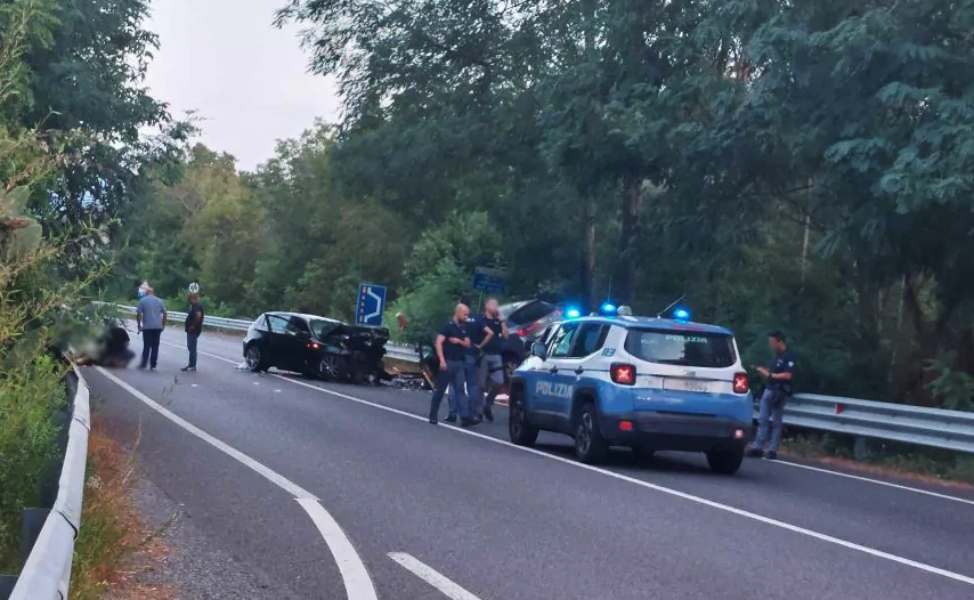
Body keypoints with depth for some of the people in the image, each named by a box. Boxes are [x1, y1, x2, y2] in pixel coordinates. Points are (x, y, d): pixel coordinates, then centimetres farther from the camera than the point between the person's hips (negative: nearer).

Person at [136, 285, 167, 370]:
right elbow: (165, 314, 8)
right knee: (155, 346, 5)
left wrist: (139, 325, 3)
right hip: (158, 327, 3)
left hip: (147, 327, -3)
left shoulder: (142, 301, -2)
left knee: (147, 346, 1)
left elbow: (138, 314, -6)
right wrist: (163, 325, 16)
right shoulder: (160, 301, 9)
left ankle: (143, 364, -1)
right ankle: (153, 365, 5)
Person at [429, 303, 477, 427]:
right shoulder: (447, 326, -7)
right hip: (448, 362, -6)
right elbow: (439, 343, -15)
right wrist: (442, 360, -23)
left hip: (459, 362, 6)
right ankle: (433, 415, 13)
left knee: (460, 389, -3)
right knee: (440, 389, 2)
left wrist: (459, 341, -7)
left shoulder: (464, 328, 14)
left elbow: (468, 344, 16)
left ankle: (465, 417, -12)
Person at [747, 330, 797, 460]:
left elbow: (787, 375, -20)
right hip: (769, 389, 8)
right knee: (762, 419, 3)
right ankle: (757, 447, 2)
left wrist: (770, 375, -16)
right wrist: (765, 371, 4)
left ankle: (773, 450, 0)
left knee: (776, 422, -1)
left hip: (779, 392, -8)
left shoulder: (790, 356, -11)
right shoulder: (777, 355, 15)